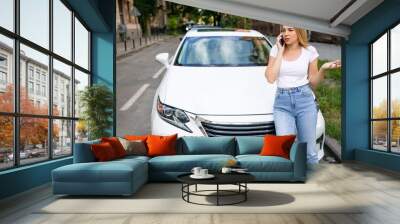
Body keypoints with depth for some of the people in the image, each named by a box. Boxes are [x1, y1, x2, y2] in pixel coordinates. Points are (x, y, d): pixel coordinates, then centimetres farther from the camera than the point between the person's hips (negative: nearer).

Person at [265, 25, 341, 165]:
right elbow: (270, 78, -8)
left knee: (309, 151, 1)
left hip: (305, 99, 0)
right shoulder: (276, 49, 5)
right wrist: (280, 50, -5)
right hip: (282, 102, 0)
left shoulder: (310, 51, 4)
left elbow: (313, 83, 7)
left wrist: (323, 69, -12)